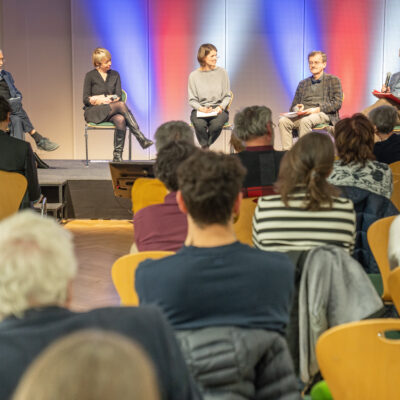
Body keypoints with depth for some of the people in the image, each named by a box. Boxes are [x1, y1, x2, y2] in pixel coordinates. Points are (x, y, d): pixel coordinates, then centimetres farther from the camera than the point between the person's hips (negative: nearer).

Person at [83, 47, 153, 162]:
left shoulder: (114, 75, 13)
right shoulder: (90, 76, 2)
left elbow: (118, 96, 4)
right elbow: (86, 99, -2)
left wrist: (98, 98, -10)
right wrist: (108, 98, -12)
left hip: (110, 112, 4)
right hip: (93, 112, -4)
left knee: (120, 119, -35)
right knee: (121, 105, -32)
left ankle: (117, 156, -35)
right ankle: (141, 138, -35)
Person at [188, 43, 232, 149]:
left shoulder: (221, 72, 6)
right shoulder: (194, 75, 5)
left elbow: (227, 96, 8)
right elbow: (192, 99, 6)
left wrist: (220, 107, -11)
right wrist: (201, 108, -14)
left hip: (218, 109, 0)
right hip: (200, 109, 0)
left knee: (216, 124, -34)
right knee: (199, 124, -35)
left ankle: (204, 147, -11)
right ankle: (206, 148, -15)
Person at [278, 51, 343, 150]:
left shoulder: (333, 80, 13)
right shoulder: (303, 84, 26)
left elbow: (337, 104, 0)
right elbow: (293, 106, 23)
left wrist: (317, 109, -13)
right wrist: (297, 109, -3)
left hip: (324, 114, -4)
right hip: (303, 115, 4)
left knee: (305, 120, -38)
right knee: (283, 120, -27)